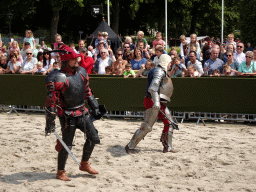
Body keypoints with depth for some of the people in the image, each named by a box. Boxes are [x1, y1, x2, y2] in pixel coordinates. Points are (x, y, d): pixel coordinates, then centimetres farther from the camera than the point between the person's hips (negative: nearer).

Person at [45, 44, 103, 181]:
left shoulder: (81, 72, 6)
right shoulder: (58, 78, -18)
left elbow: (87, 92, 18)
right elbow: (51, 101, -19)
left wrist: (95, 108, 18)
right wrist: (50, 121, -21)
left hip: (82, 113, 7)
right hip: (68, 116, -7)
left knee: (93, 138, 10)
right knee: (67, 145, -1)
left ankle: (84, 164, 29)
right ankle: (60, 172, 16)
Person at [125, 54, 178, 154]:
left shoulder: (162, 72, 18)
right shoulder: (159, 72, -15)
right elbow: (153, 87, -30)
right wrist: (156, 102, -40)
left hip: (161, 104, 11)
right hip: (153, 103, -11)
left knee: (169, 124, 13)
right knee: (146, 127, -10)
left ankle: (167, 147, 20)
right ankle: (130, 147, -1)